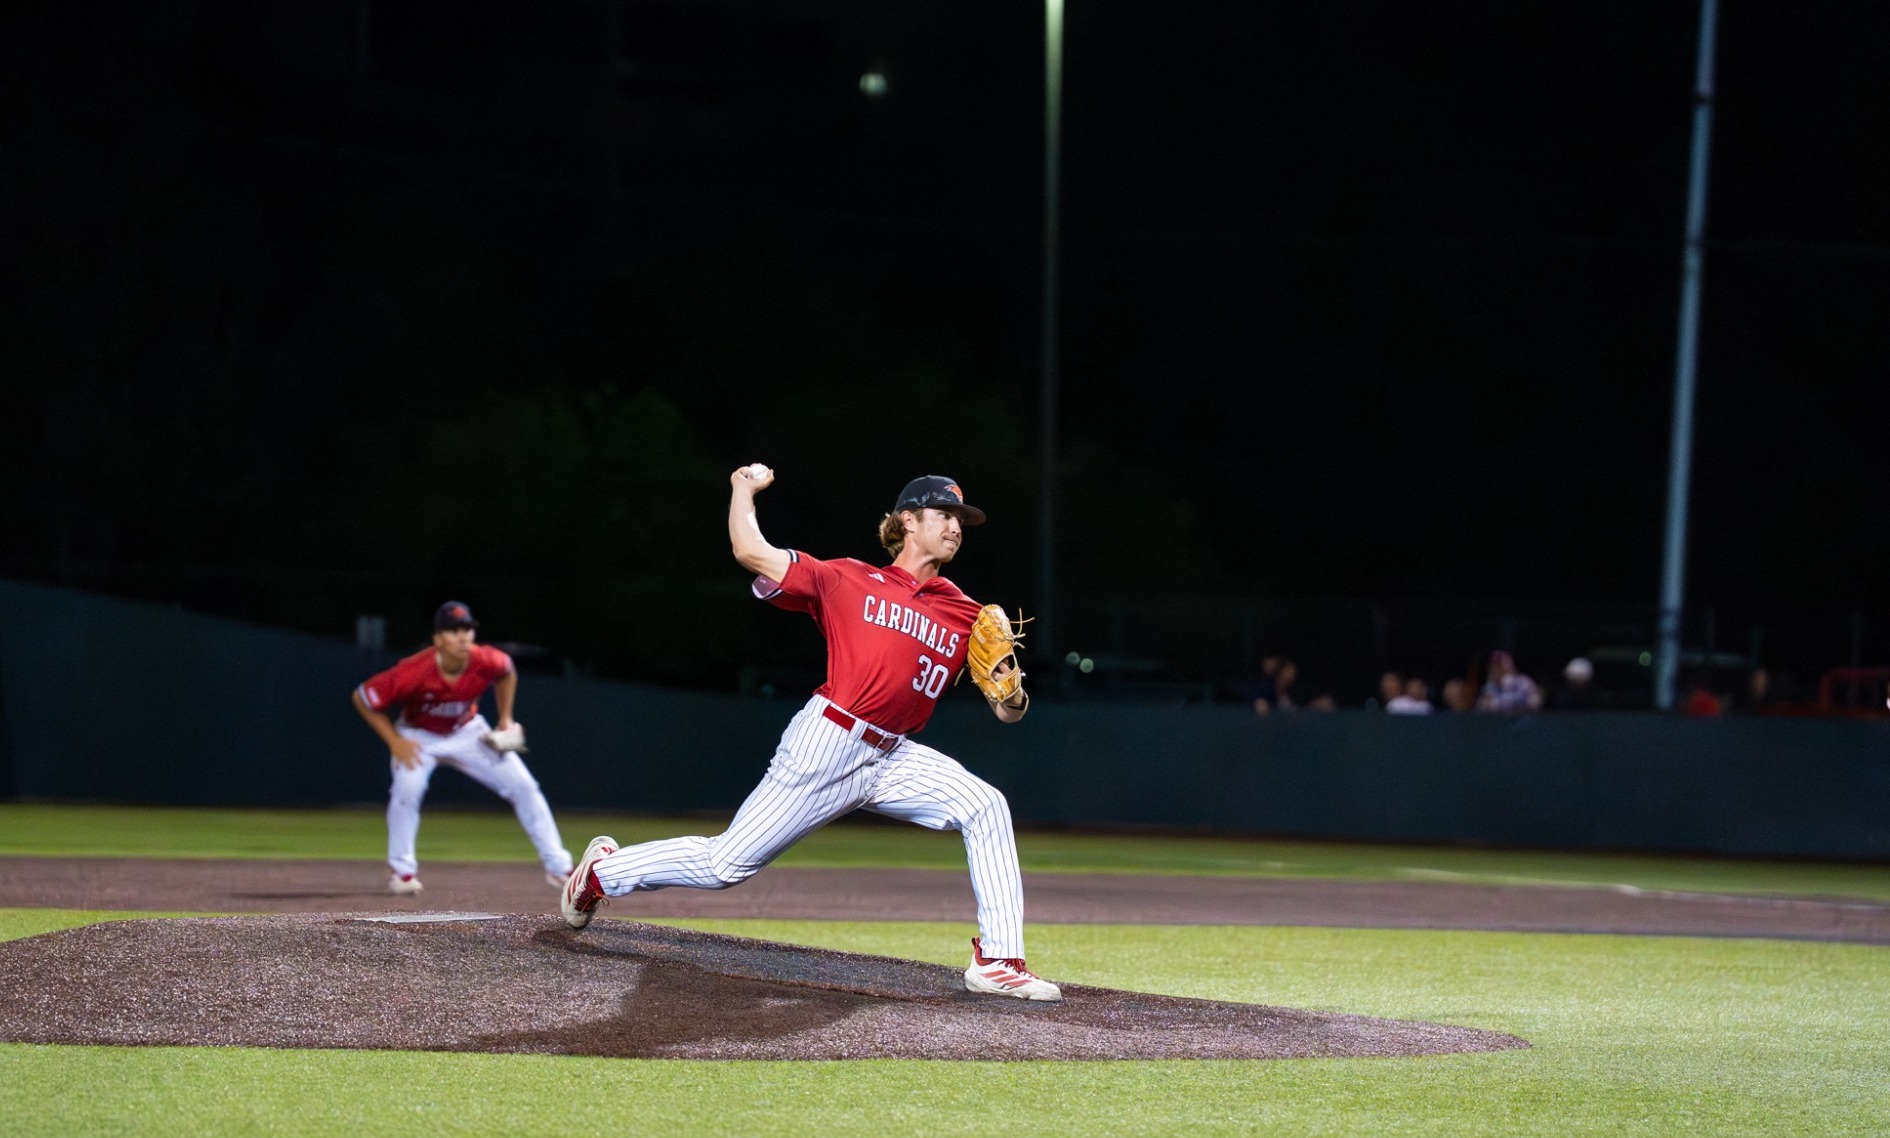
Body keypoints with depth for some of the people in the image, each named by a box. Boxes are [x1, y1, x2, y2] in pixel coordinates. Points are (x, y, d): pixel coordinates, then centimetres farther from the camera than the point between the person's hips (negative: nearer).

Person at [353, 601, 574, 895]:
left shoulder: (486, 662, -26)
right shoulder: (413, 672, -36)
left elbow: (506, 672, 1)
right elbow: (363, 698, -23)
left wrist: (506, 720, -3)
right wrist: (395, 743, -24)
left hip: (468, 733, 3)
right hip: (419, 736, -3)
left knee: (523, 786, -5)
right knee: (408, 788, -31)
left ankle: (559, 867, 5)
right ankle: (402, 871, -11)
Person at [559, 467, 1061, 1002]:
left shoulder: (966, 616, 9)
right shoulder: (851, 580, 1)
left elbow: (1007, 711, 8)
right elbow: (751, 553, 0)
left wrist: (1012, 695, -14)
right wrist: (743, 488, 9)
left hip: (894, 759, 4)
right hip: (825, 748, -4)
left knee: (986, 807, -16)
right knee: (726, 864, -3)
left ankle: (998, 962, -13)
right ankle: (604, 870, 21)